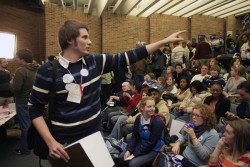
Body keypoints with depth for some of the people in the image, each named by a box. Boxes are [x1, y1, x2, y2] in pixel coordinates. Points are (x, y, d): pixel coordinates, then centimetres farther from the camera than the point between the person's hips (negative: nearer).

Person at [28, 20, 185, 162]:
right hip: (65, 143, -4)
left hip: (95, 135, 5)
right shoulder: (48, 71, -14)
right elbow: (35, 109, -8)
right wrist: (50, 142, -18)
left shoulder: (95, 62, -4)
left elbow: (127, 57, -3)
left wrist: (164, 41, -3)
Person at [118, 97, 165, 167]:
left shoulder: (158, 122, -24)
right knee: (121, 157, -2)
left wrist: (135, 154, -20)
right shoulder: (139, 118, -4)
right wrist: (128, 150, -14)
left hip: (154, 150, -6)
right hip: (141, 146, 6)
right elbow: (134, 136, 0)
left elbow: (151, 143, -22)